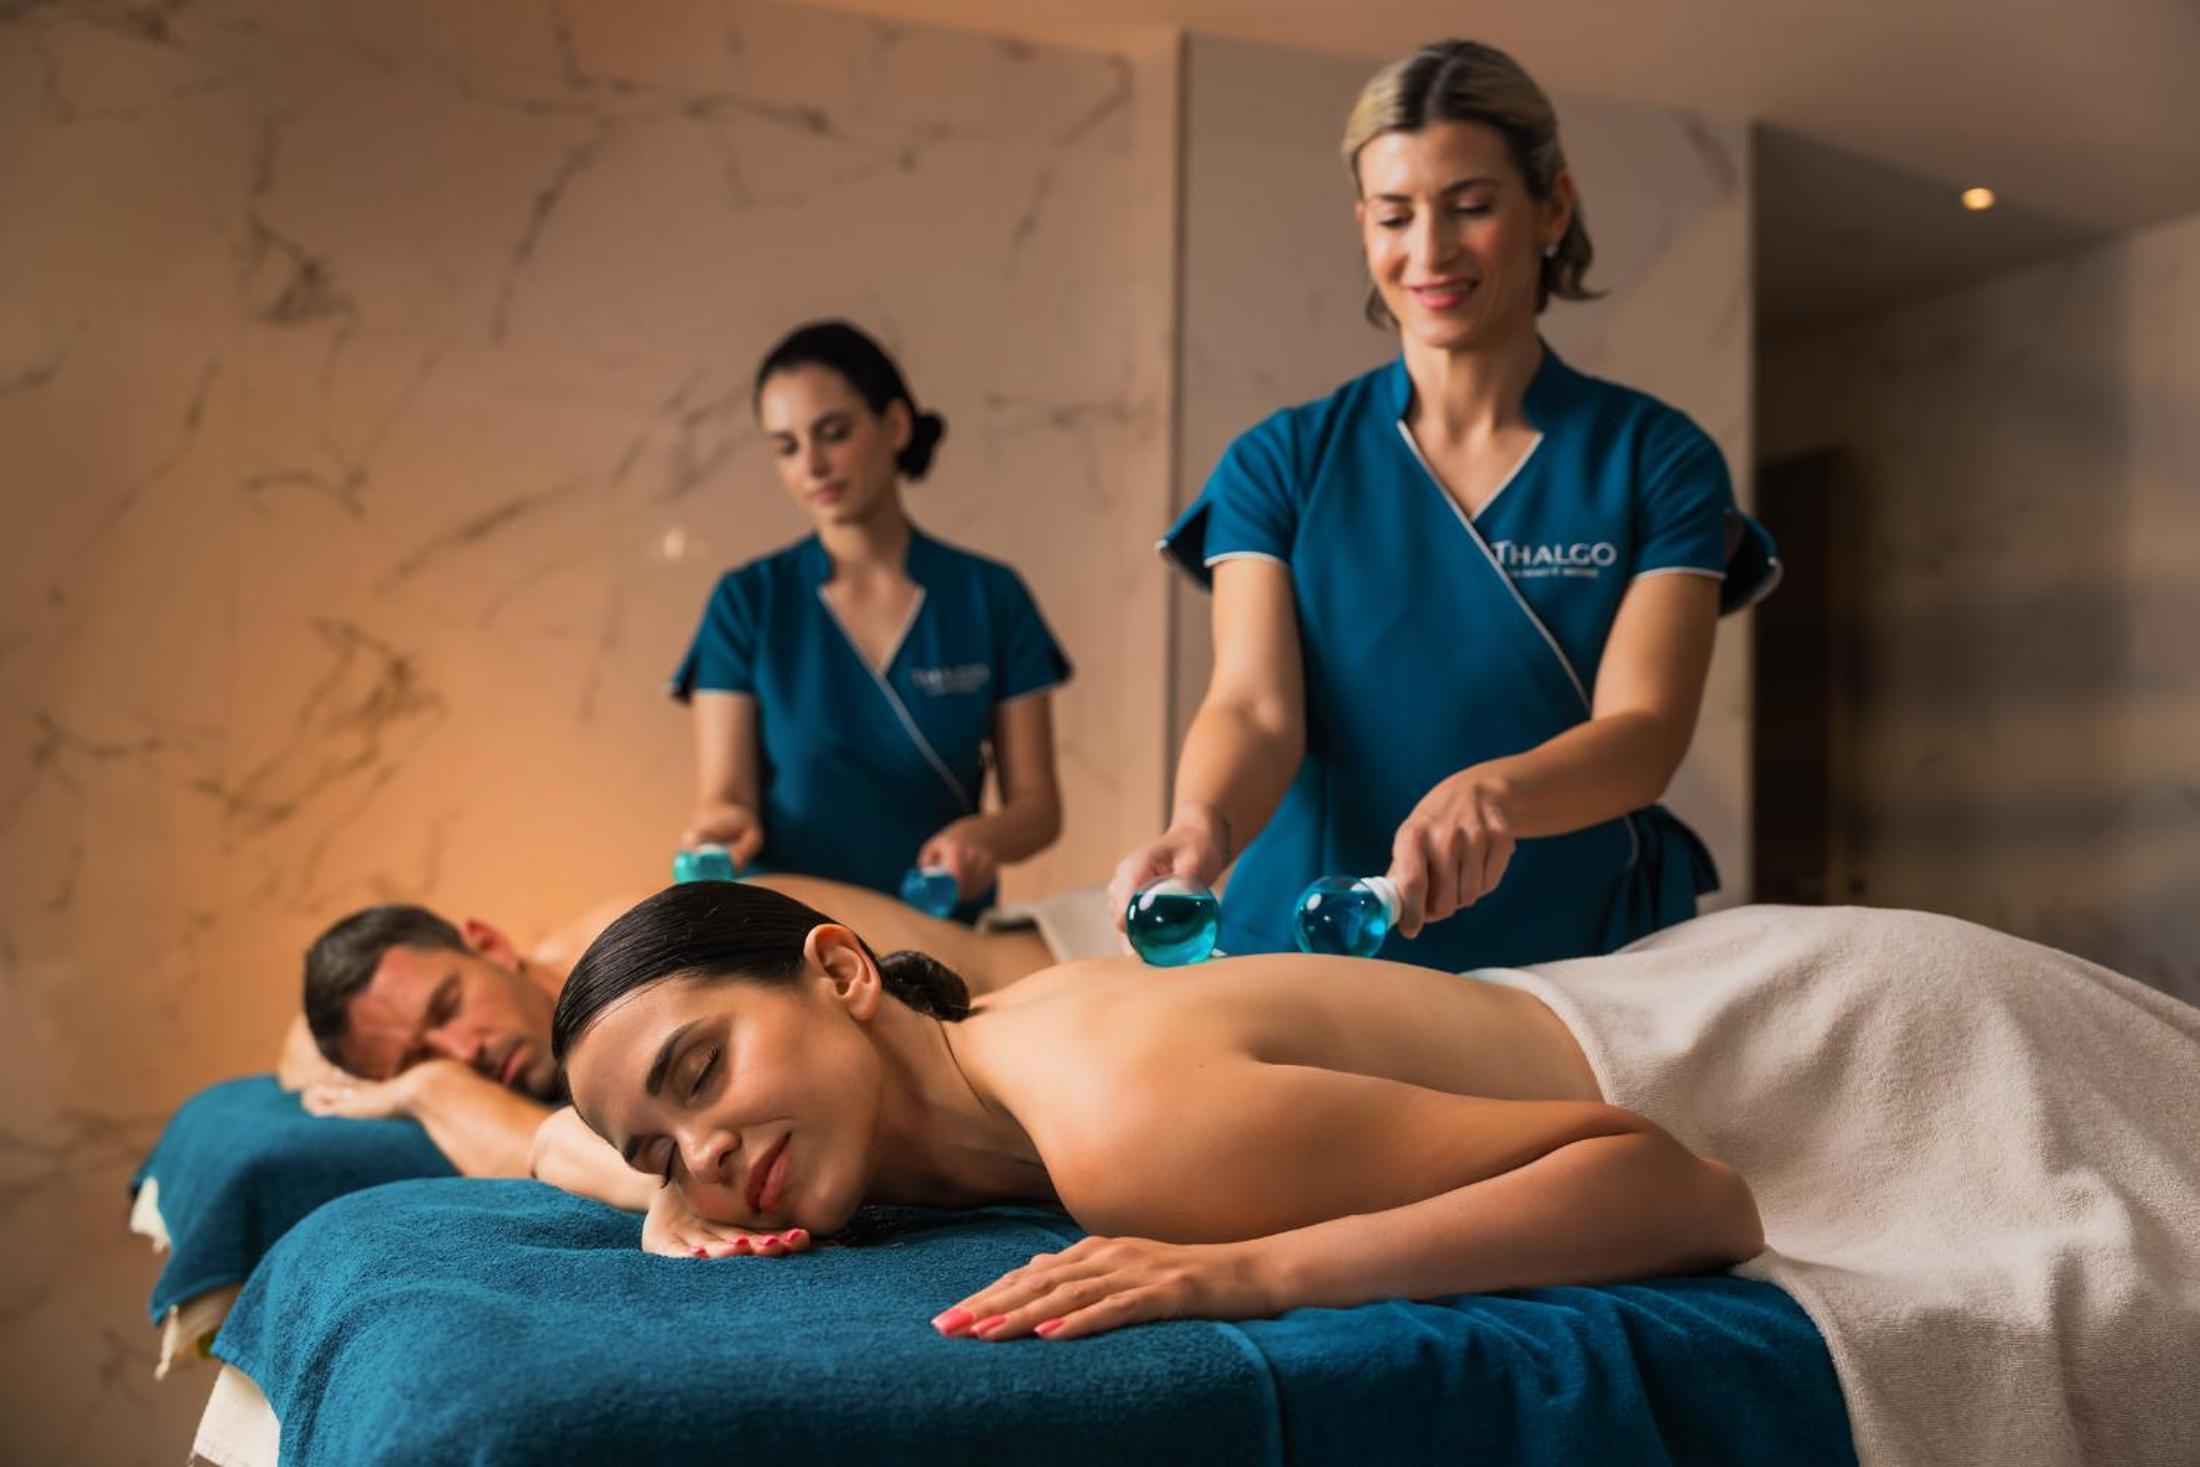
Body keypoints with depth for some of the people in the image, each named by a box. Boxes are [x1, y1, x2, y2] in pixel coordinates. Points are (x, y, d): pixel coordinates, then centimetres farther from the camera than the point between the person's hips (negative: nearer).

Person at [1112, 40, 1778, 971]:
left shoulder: (1656, 458, 4)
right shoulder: (1281, 465, 6)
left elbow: (1644, 730, -7)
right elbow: (1254, 706, -6)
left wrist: (1494, 793, -28)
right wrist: (1201, 827, -28)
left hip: (1581, 965, 0)